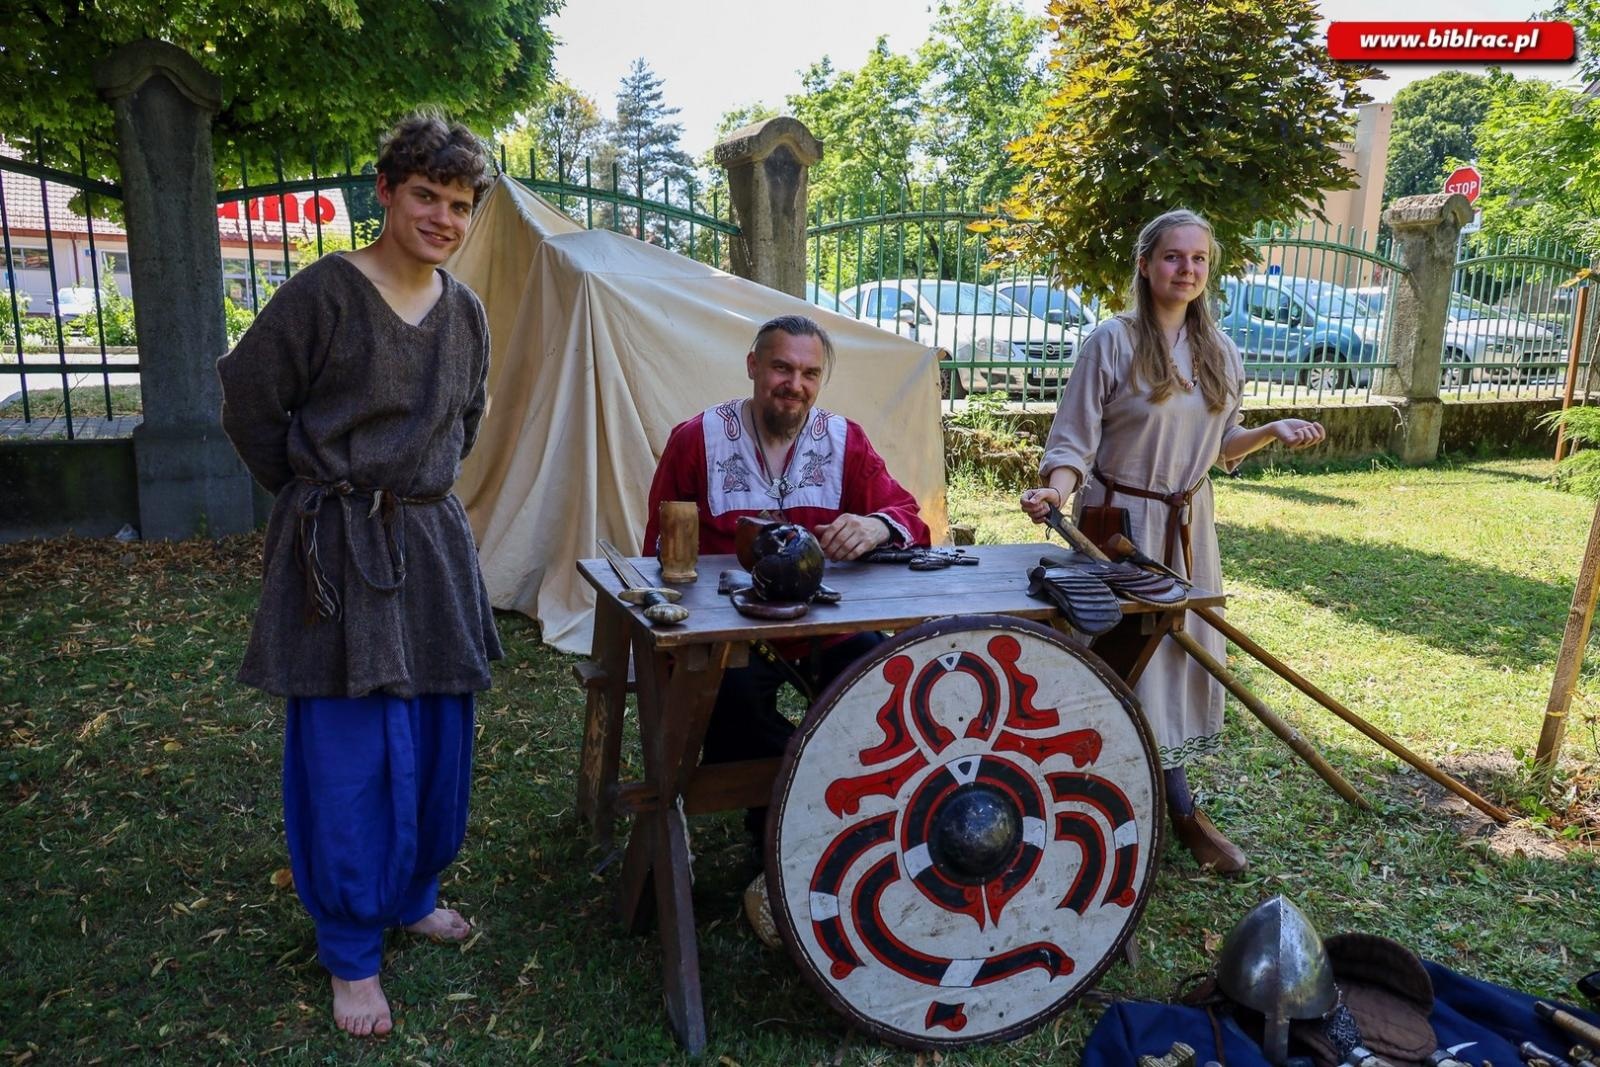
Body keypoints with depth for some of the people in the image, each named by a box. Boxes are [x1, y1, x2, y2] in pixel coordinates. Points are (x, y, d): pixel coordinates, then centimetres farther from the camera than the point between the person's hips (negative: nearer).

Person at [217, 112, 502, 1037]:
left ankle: (412, 894, 35)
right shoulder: (326, 293, -10)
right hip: (339, 548, -5)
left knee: (436, 739, 12)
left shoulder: (466, 312, 7)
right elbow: (250, 405, -3)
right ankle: (353, 951, 17)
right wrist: (319, 495, 5)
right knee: (348, 751, 0)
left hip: (433, 542, 6)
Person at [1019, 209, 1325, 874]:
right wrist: (1056, 490, -31)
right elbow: (1072, 442, -13)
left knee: (1185, 652, 10)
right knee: (1130, 657, 0)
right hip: (1120, 521, -6)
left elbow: (1221, 446, 16)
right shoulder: (1112, 341, -11)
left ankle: (1176, 810, 23)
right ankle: (1180, 809, 16)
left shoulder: (1221, 352, 7)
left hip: (1188, 524, 6)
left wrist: (1272, 431, -2)